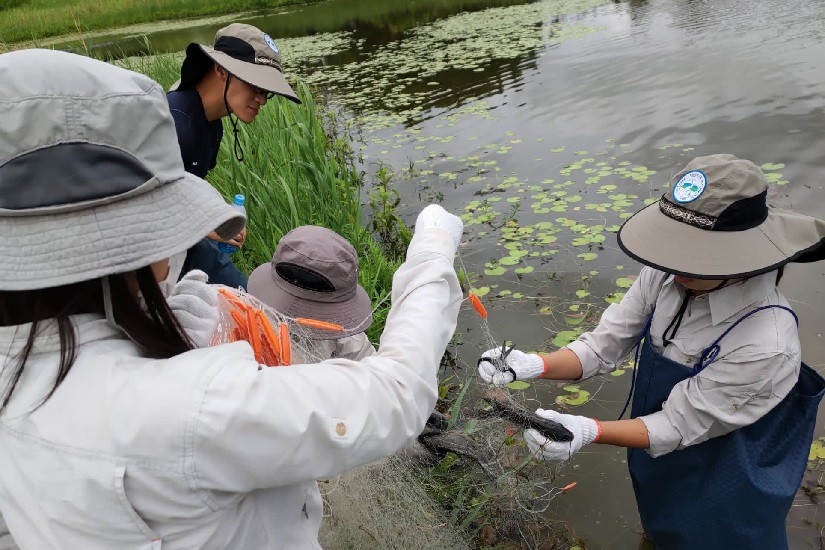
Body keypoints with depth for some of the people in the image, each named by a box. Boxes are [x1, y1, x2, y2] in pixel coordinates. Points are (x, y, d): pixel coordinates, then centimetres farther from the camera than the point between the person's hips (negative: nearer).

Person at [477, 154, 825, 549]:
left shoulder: (764, 344, -37)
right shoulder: (665, 276, -21)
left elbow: (678, 426, -29)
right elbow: (603, 346, -16)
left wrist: (590, 432, -43)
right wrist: (533, 365, -32)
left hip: (717, 492, -5)